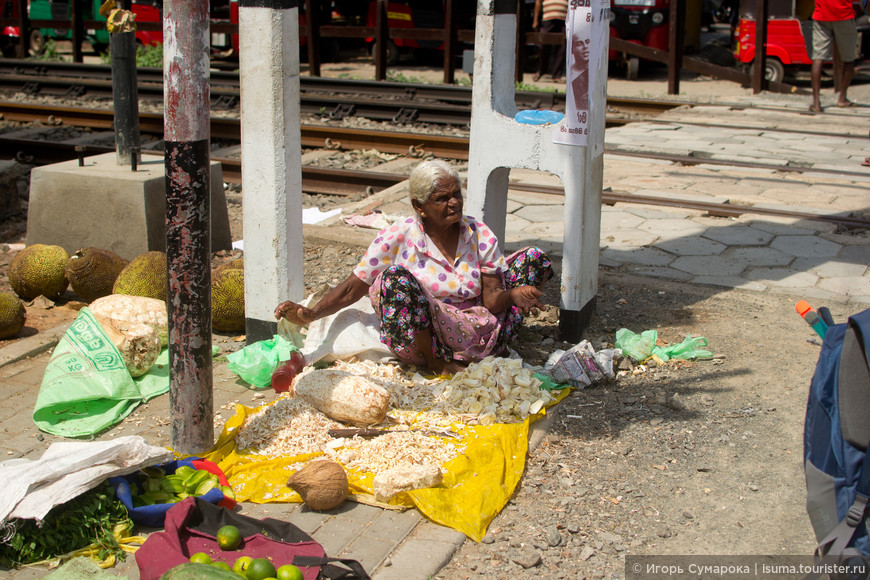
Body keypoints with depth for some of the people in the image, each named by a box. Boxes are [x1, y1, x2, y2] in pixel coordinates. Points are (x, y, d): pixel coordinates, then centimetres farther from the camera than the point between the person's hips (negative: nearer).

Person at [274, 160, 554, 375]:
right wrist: (310, 314, -17)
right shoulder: (399, 237, -4)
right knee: (396, 277, -32)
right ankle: (437, 364, -15)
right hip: (423, 340, -3)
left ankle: (498, 348, -5)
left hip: (476, 333, 3)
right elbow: (352, 288, -3)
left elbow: (492, 300, -1)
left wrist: (514, 294, -24)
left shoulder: (480, 235, 4)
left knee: (533, 258, -3)